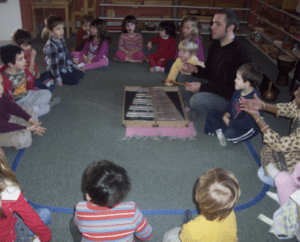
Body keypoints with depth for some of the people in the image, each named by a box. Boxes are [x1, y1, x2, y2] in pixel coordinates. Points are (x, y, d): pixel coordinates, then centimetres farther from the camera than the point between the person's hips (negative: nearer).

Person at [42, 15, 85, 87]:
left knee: (81, 74, 8)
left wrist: (70, 64, 19)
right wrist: (58, 80, -23)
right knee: (74, 80, -14)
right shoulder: (51, 46, -29)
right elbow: (53, 64, -26)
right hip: (58, 71, -8)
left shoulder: (61, 39, -2)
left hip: (66, 67, 9)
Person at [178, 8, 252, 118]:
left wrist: (201, 87, -27)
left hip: (230, 98, -9)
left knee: (198, 99, -33)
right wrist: (194, 69, -10)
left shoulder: (240, 53, -27)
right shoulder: (215, 45, 2)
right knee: (183, 79, 6)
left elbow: (232, 91, -27)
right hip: (213, 87, 9)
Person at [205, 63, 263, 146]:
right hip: (232, 119, 8)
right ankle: (219, 130, -9)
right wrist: (226, 114, -9)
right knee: (212, 113, 4)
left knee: (230, 134, -35)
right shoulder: (238, 91, -5)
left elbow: (247, 123, -30)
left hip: (248, 129, -8)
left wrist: (229, 122, -21)